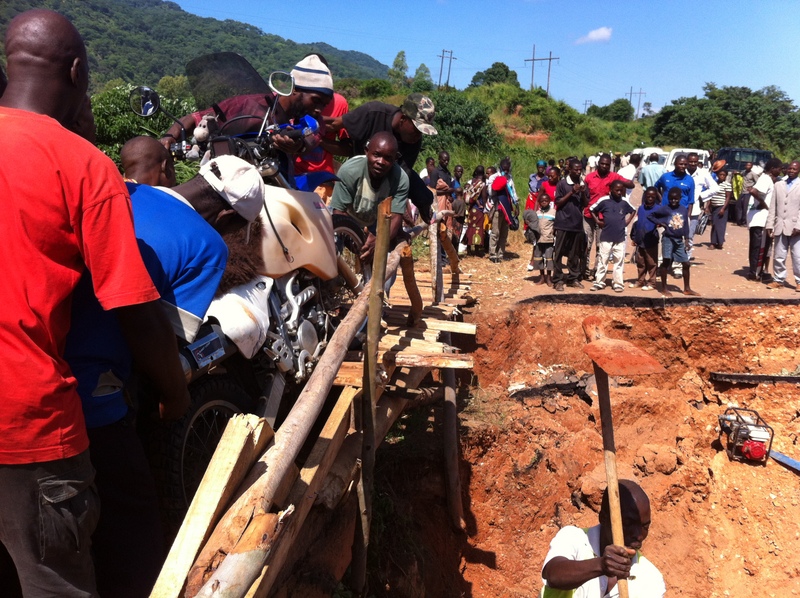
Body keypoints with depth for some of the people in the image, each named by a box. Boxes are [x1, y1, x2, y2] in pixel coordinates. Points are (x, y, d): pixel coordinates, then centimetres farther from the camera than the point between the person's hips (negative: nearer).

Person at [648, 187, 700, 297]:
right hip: (668, 239, -4)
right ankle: (664, 288, 3)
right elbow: (650, 215, -5)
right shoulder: (664, 209, -7)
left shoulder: (684, 209, 4)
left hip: (679, 240, 4)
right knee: (666, 262, -5)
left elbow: (685, 225, 8)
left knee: (686, 263, 6)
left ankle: (687, 288, 17)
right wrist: (660, 223, -12)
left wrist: (686, 240, 5)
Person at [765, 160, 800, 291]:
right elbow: (773, 207, 11)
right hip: (780, 226, 3)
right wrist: (770, 224, 4)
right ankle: (779, 280, 17)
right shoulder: (778, 185, 12)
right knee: (778, 256, 7)